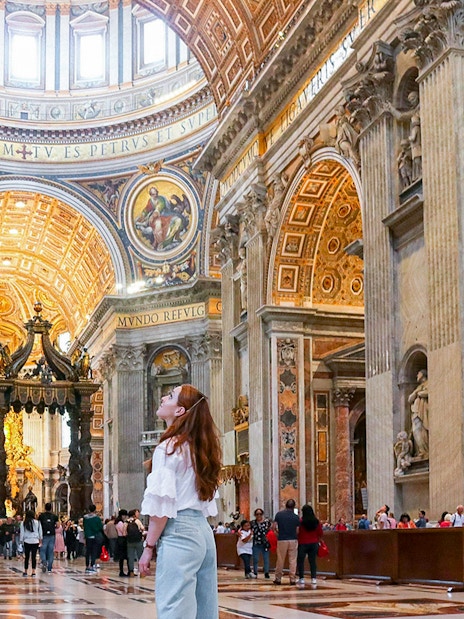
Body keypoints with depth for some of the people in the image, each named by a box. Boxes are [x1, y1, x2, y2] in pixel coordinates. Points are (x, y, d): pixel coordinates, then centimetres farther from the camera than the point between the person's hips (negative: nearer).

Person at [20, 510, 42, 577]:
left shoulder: (23, 523, -3)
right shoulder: (37, 522, -1)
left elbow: (21, 533, 1)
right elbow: (40, 532, 7)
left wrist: (21, 540, 10)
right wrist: (40, 539, 18)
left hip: (27, 541, 0)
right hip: (35, 541, 0)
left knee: (26, 556, 8)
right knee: (34, 556, 1)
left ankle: (25, 571, 11)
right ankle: (33, 572, -2)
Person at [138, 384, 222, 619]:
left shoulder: (169, 447, -8)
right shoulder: (200, 448, 15)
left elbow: (162, 505, -13)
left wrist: (149, 547, -7)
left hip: (178, 534, -9)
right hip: (202, 530, 9)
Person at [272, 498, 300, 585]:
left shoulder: (279, 514, -2)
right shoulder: (296, 517, -3)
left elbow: (273, 527, -4)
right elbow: (297, 531, -3)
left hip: (282, 540, 0)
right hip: (293, 540, 0)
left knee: (280, 560, 7)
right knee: (292, 560, 4)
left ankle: (278, 579, 13)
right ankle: (292, 579, 4)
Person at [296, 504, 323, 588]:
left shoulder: (301, 522, -13)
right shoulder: (316, 522, -2)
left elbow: (297, 532, -9)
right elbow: (321, 533, 3)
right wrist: (316, 538, 20)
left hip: (303, 544, -3)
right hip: (314, 543, 3)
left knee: (300, 561, 5)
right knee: (312, 561, 9)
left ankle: (301, 580, 1)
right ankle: (314, 579, 6)